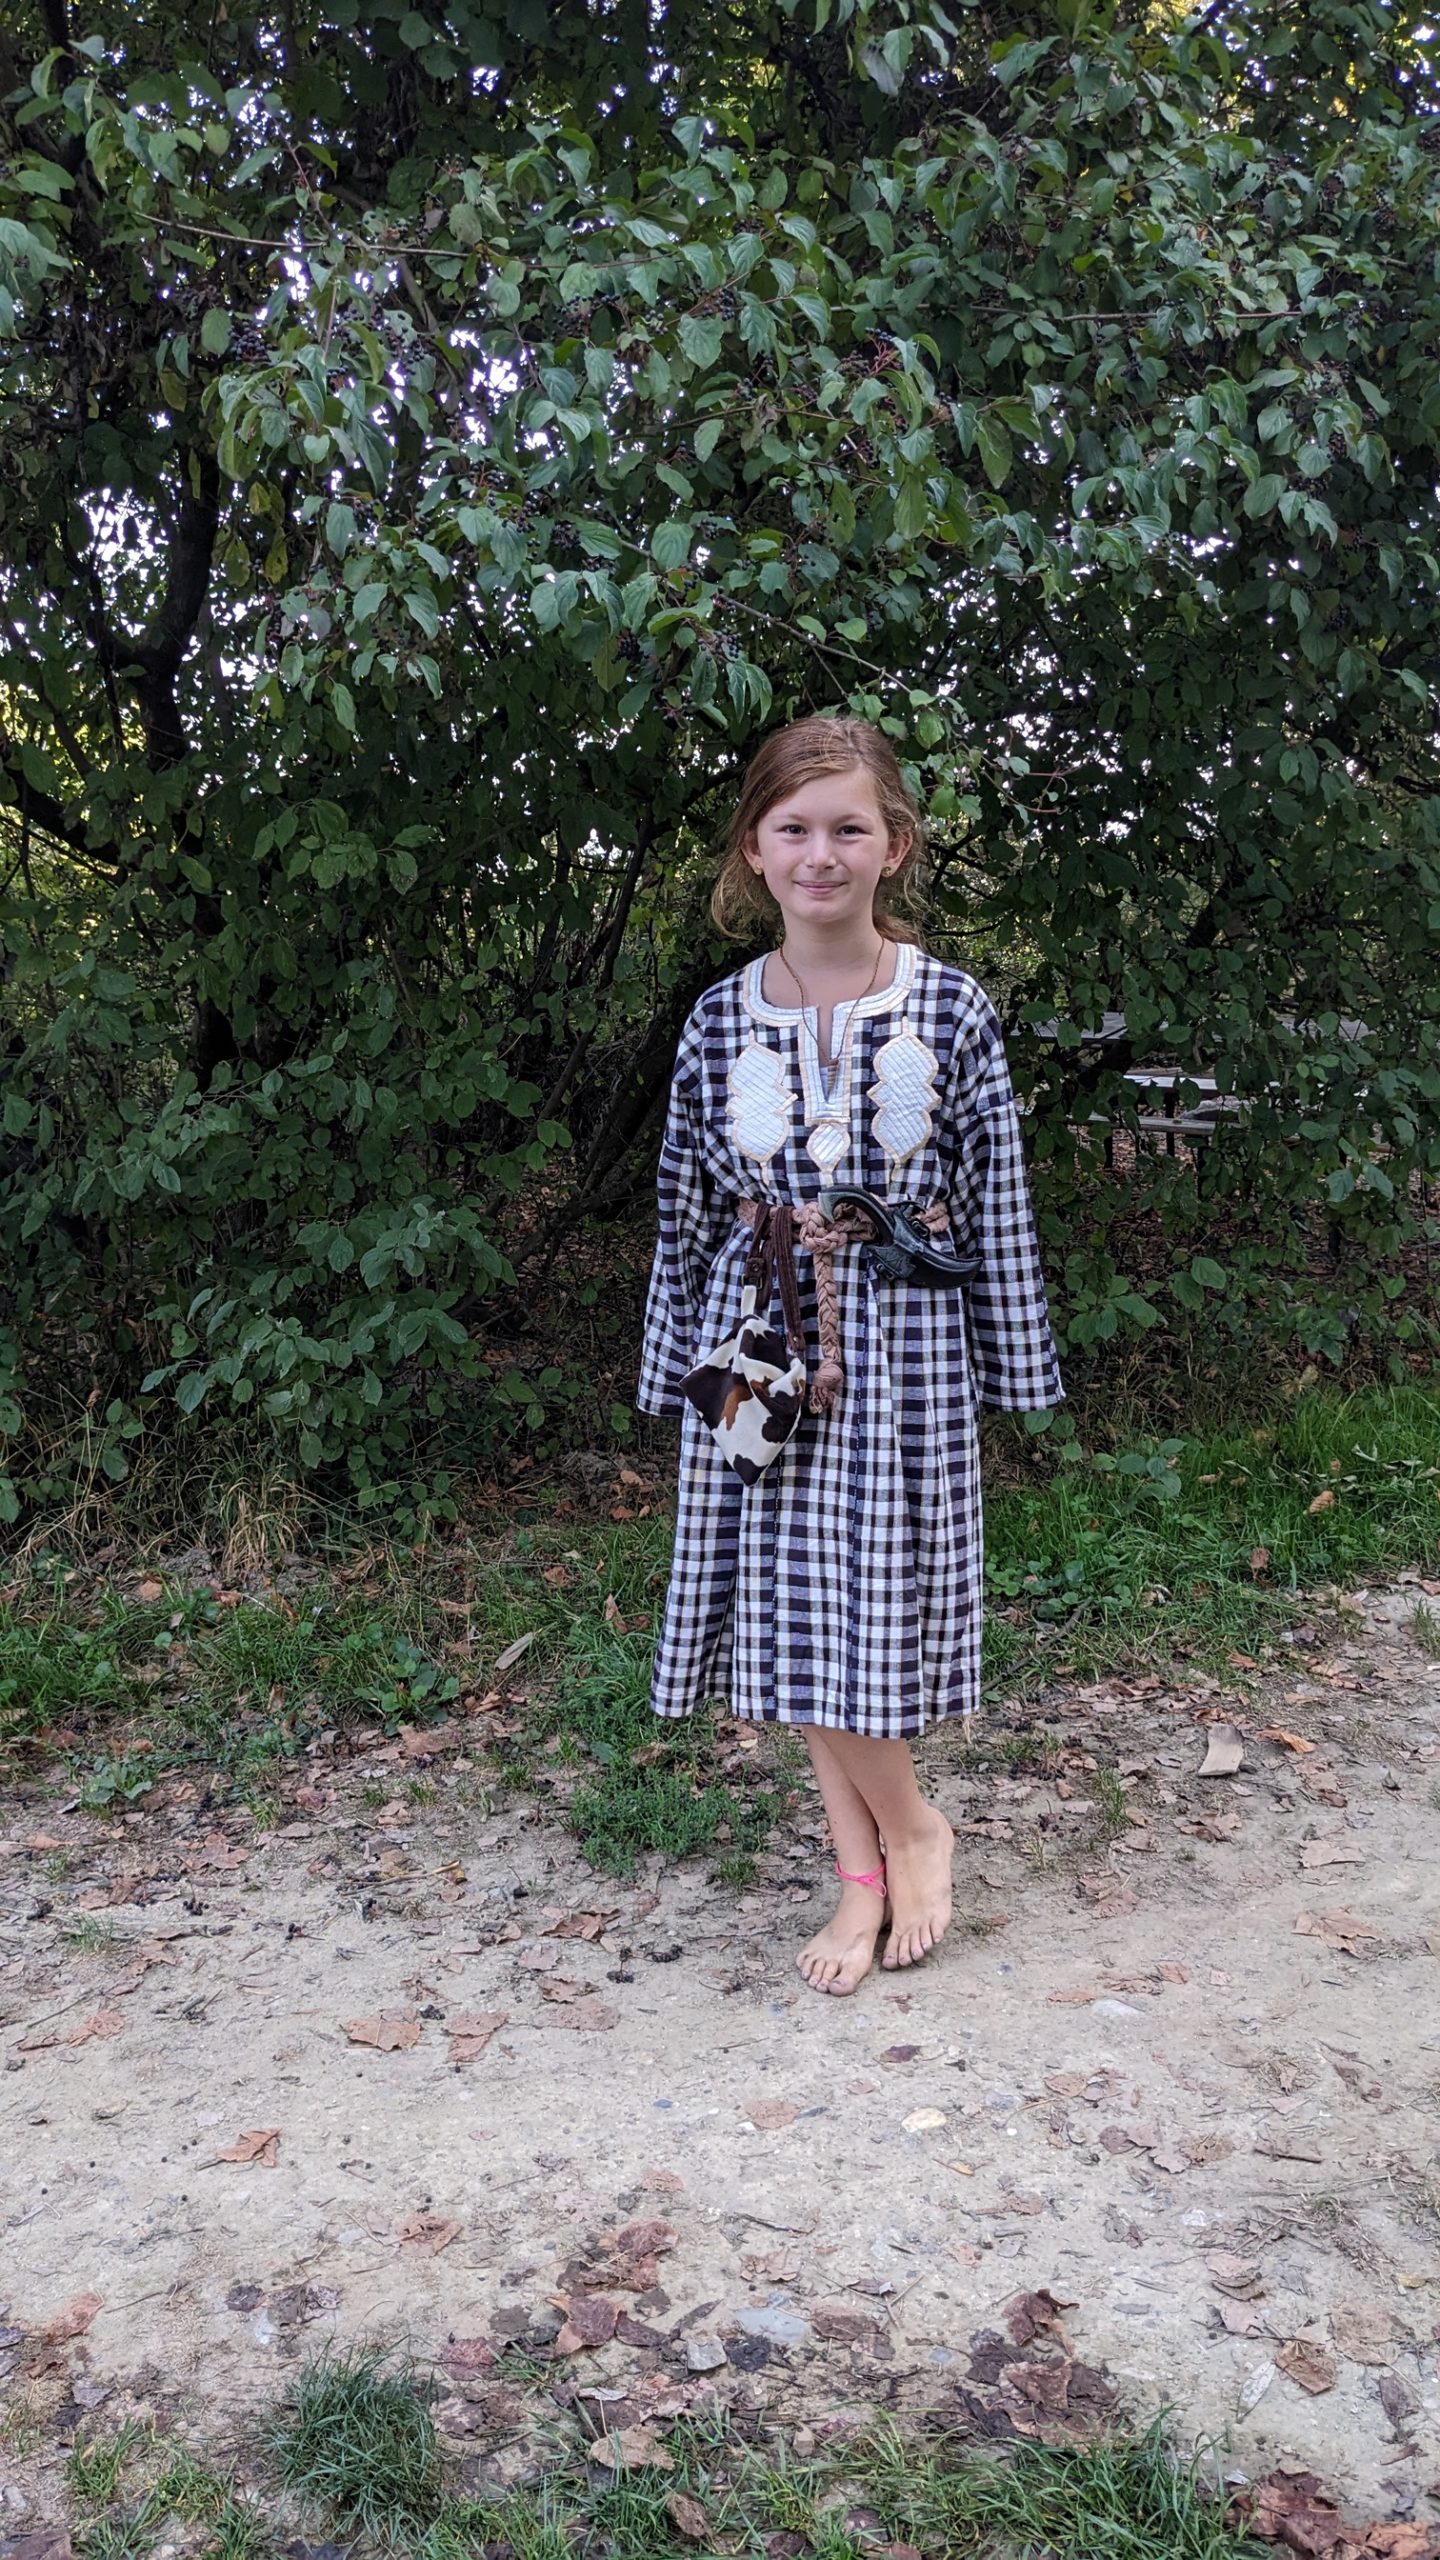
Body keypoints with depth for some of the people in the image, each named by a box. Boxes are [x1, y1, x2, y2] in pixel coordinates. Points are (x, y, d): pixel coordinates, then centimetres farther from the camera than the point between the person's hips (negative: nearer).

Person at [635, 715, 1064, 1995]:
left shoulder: (952, 1010, -3)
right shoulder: (720, 1020, 3)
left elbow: (999, 1203, 1)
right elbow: (688, 1208, 9)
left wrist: (1016, 1361, 1)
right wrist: (679, 1357, 10)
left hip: (901, 1341, -3)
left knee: (858, 1599, -5)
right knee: (787, 1607, 7)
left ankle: (911, 1823, 24)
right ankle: (865, 1873, 24)